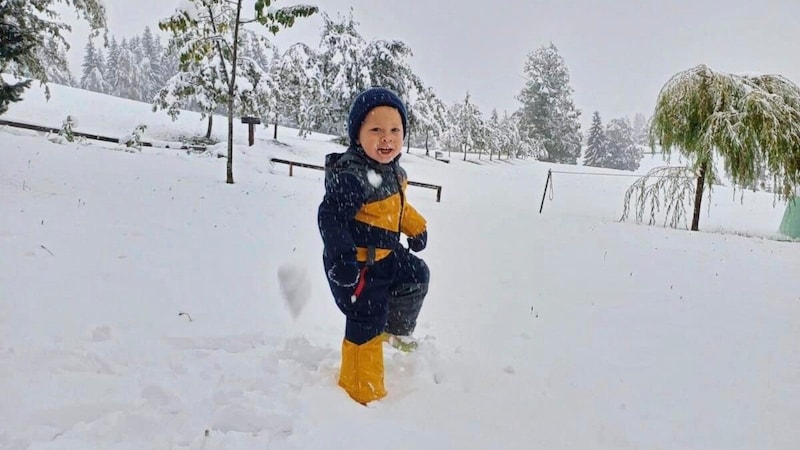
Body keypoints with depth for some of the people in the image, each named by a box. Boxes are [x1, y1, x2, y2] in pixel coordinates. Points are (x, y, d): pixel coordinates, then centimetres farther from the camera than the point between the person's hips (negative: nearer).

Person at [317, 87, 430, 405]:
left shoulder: (393, 171, 3)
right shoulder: (351, 176, -28)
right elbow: (330, 217, -31)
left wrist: (417, 227, 18)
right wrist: (341, 258, -36)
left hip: (385, 255, 10)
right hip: (356, 264, -9)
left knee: (416, 277, 26)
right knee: (367, 323, -1)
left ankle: (397, 330, 49)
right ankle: (363, 390, 17)